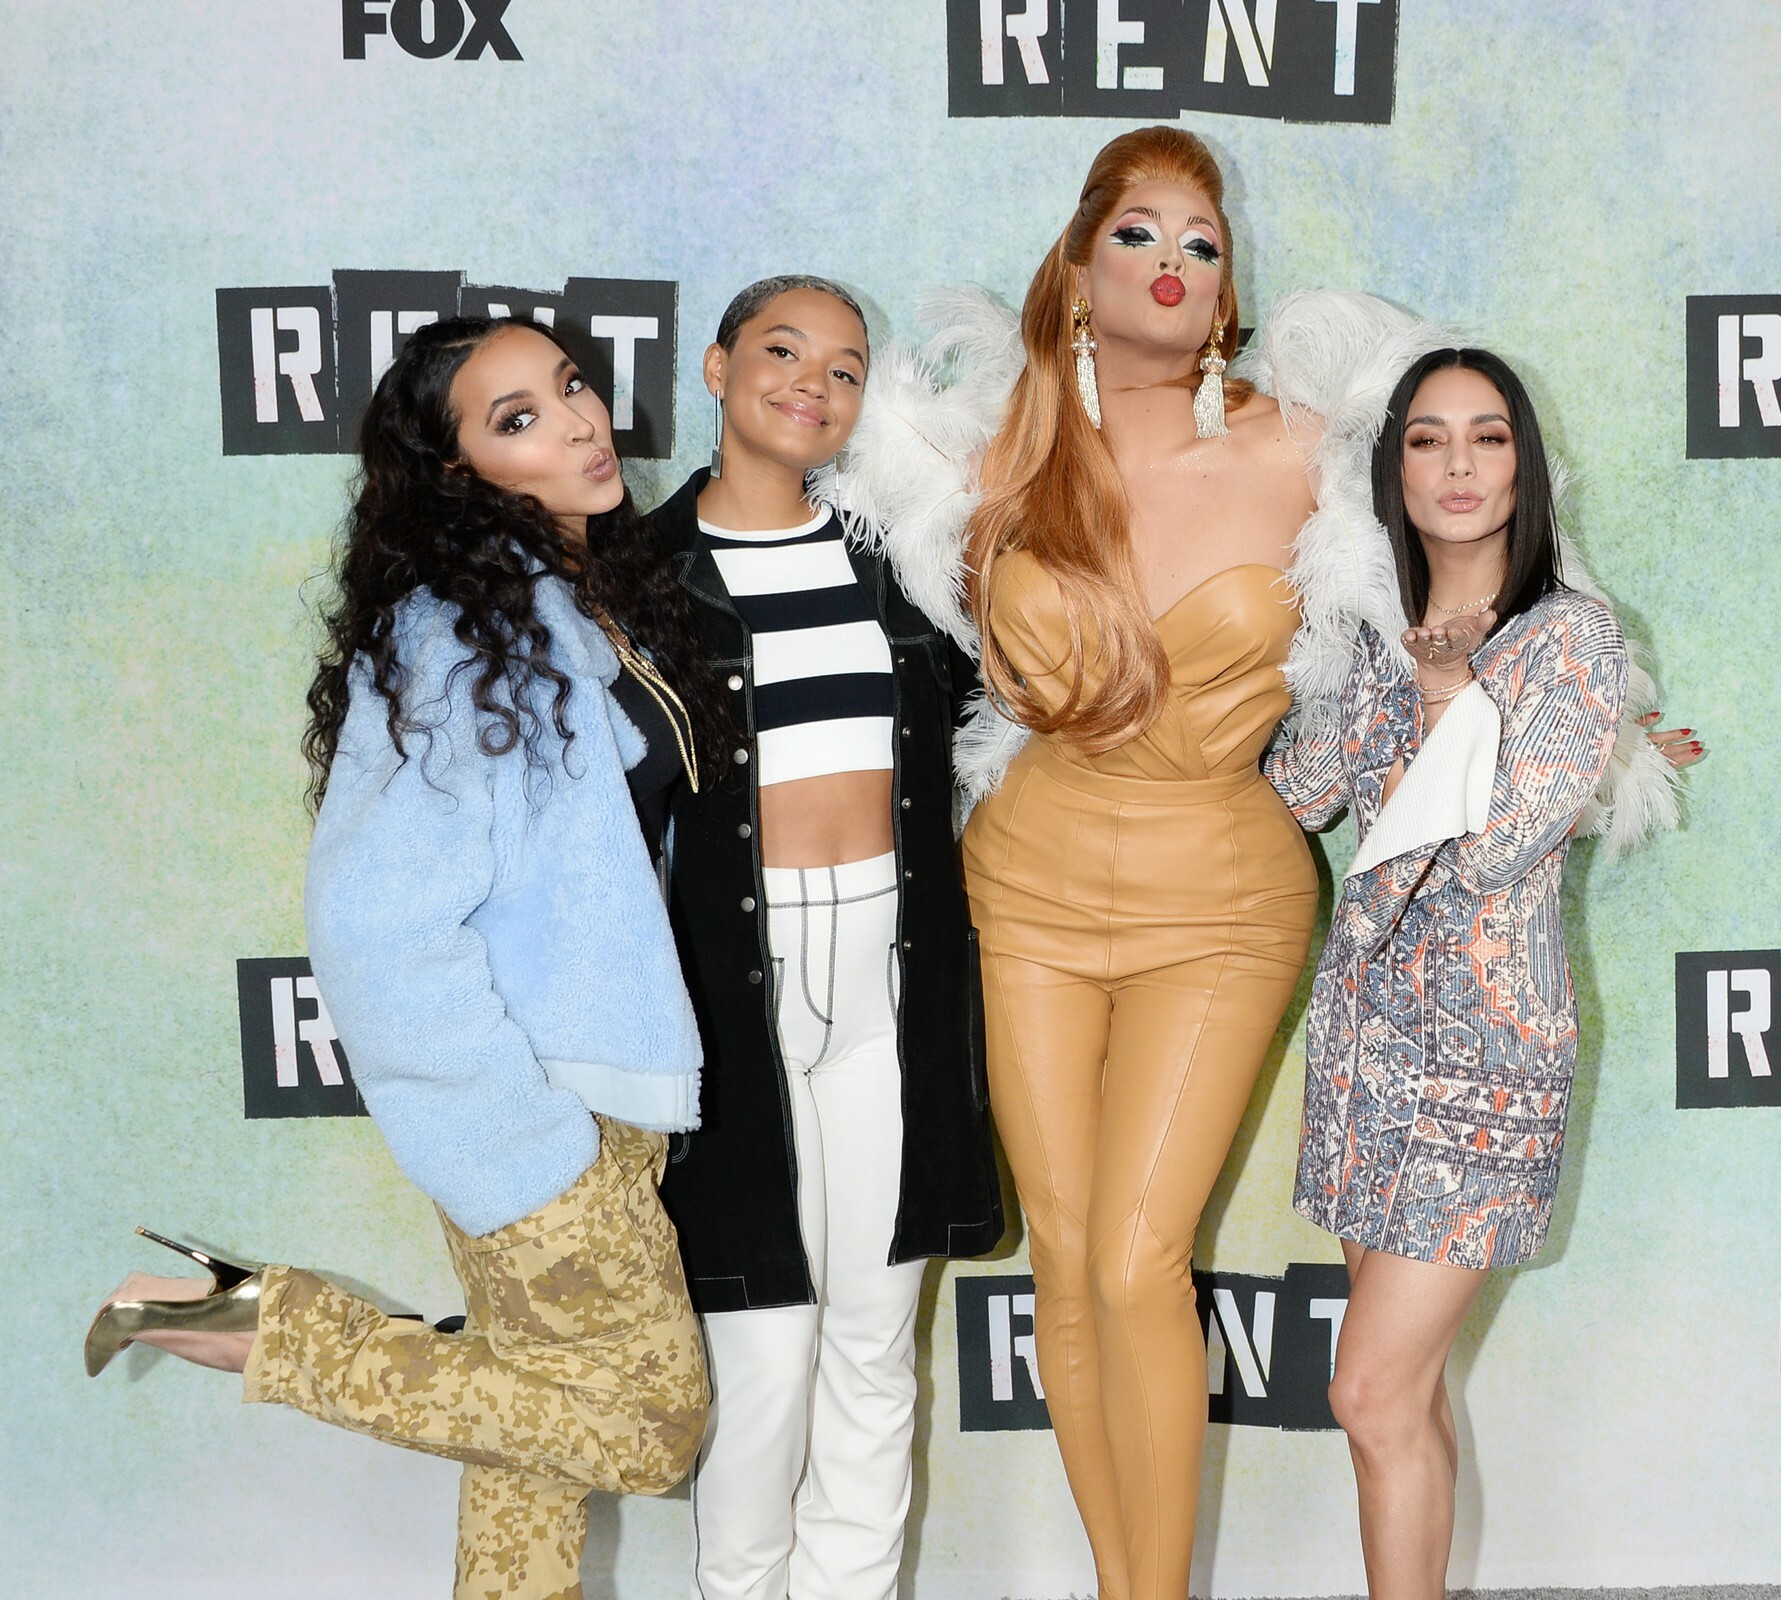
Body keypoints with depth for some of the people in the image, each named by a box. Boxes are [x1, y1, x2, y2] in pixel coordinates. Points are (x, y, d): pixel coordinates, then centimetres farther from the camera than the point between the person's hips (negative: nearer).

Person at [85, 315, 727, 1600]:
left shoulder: (613, 603, 8)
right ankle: (257, 1323, 4)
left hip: (610, 1080, 8)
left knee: (542, 1404, 14)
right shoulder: (456, 636, -18)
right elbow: (378, 922, -23)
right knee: (648, 1424, 1)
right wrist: (524, 1154, -21)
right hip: (536, 1100, -8)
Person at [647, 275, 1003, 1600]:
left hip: (890, 973, 4)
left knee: (876, 1335, 11)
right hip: (736, 977, -4)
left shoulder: (886, 554, 10)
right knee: (763, 1345, -1)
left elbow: (971, 701, 21)